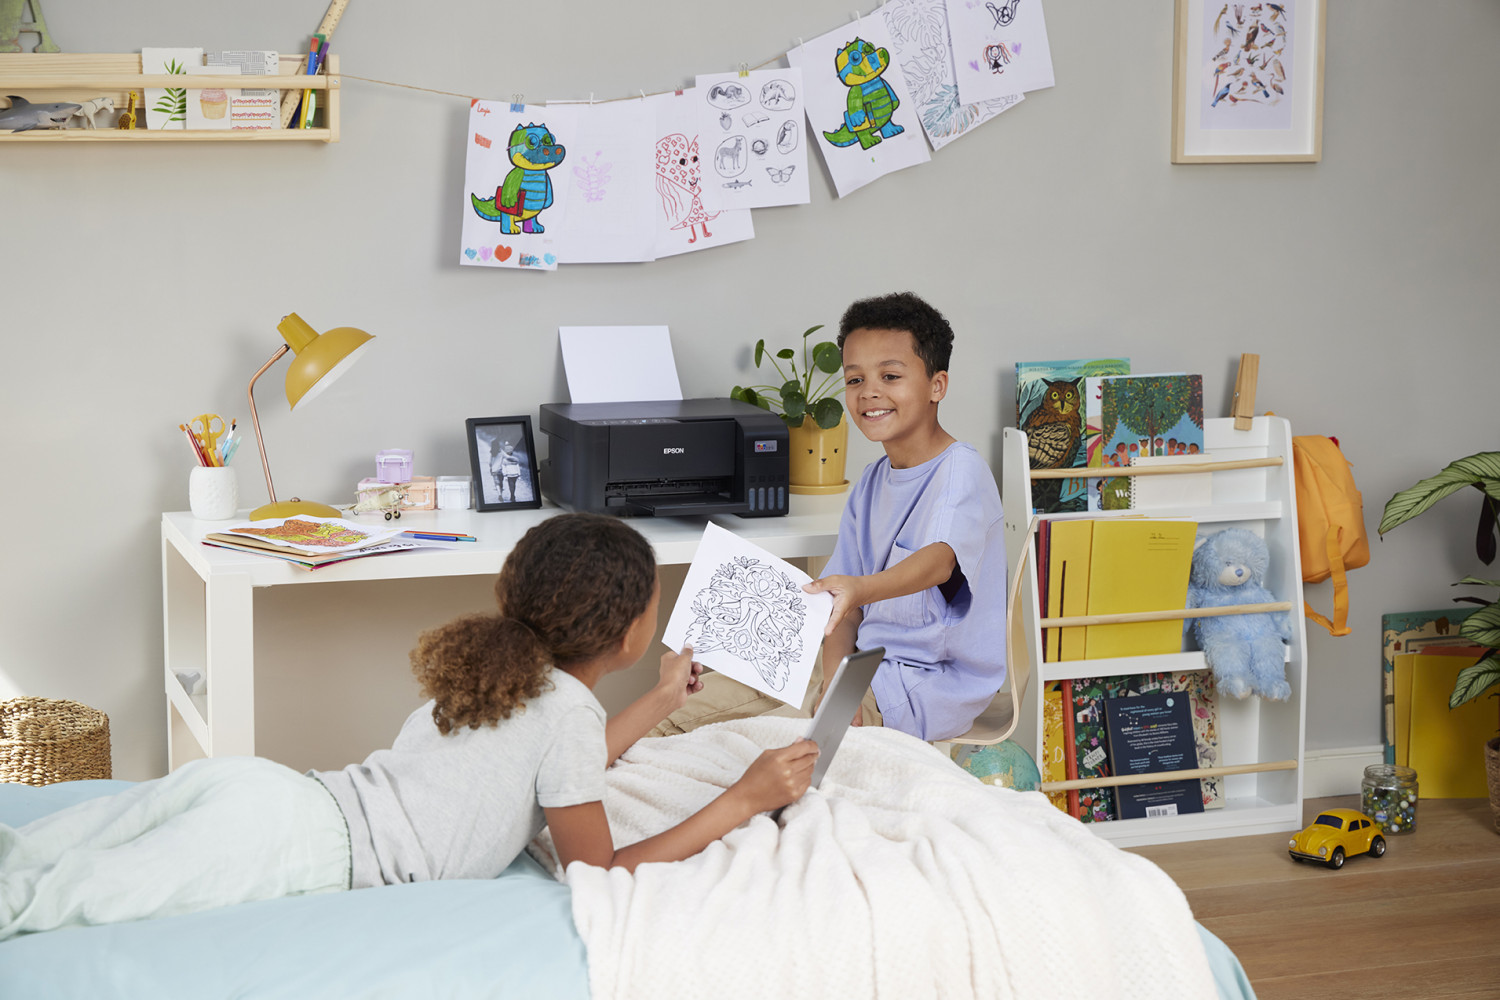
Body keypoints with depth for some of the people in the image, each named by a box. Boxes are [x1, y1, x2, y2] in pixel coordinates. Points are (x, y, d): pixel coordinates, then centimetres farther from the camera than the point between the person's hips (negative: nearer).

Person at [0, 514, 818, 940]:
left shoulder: (503, 668, 19)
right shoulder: (569, 709, -7)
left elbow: (550, 773, 37)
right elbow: (601, 872, -3)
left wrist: (659, 702, 42)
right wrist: (742, 802, -4)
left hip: (260, 790, 8)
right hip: (299, 846, -8)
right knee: (71, 895, -15)